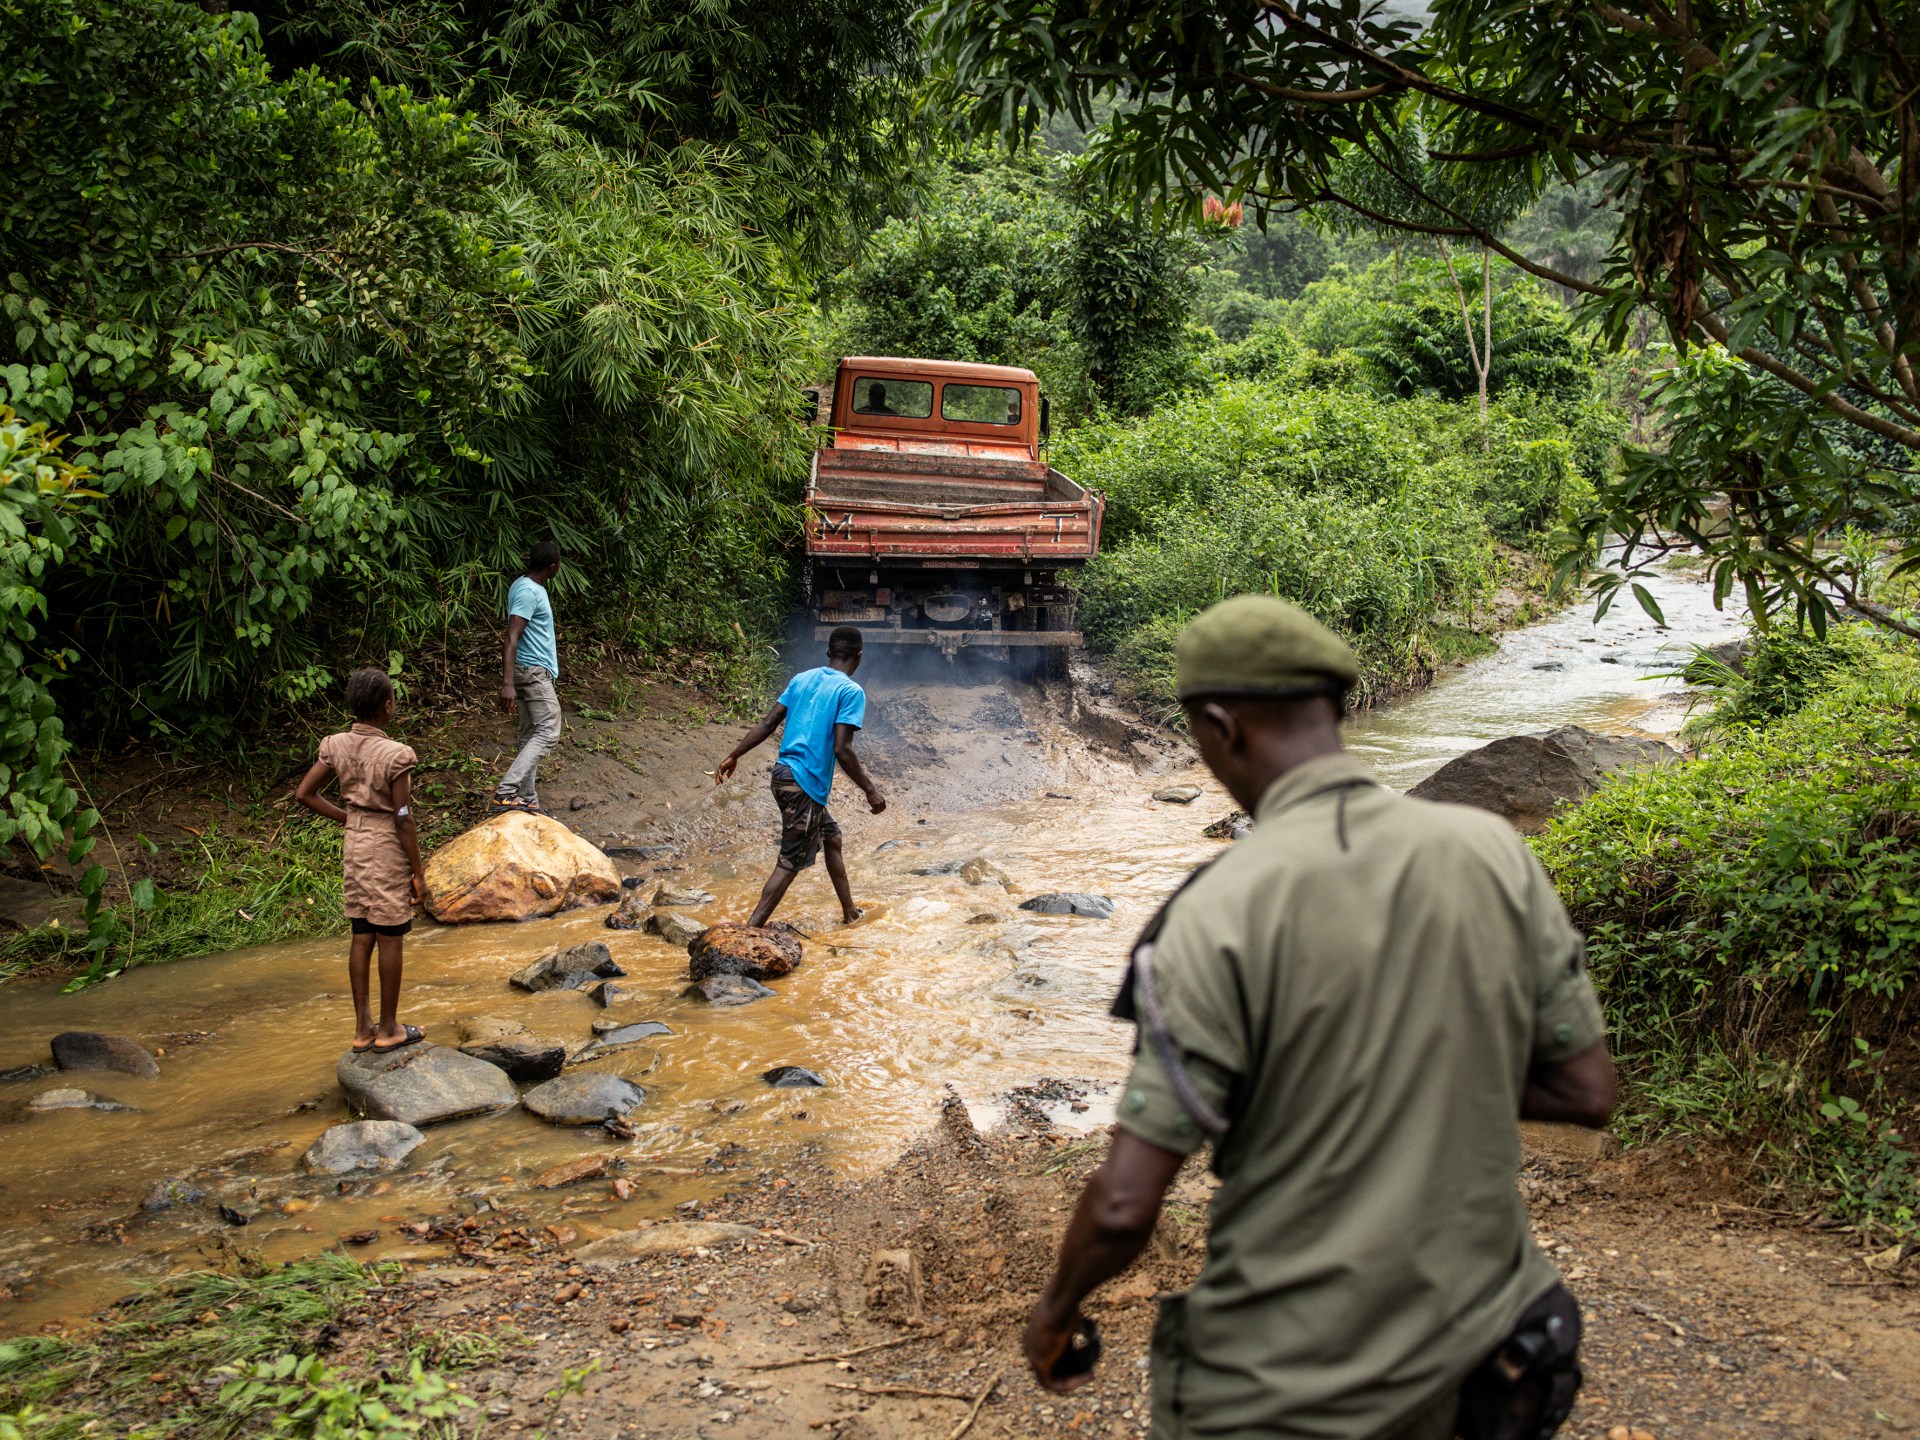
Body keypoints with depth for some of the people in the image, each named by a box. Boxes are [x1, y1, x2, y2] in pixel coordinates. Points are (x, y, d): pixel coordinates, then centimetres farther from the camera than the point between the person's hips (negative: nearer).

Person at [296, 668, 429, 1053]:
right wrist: (418, 873, -9)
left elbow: (304, 793, 4)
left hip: (354, 845, 7)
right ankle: (388, 1029, 15)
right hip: (388, 849, -7)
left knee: (361, 937, 14)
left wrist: (347, 818, 13)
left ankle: (362, 1028, 21)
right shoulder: (395, 755, -19)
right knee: (390, 939, 5)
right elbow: (403, 819, -17)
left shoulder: (336, 746, -1)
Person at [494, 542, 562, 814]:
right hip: (533, 671, -10)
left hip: (532, 671, 10)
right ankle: (507, 792, -21)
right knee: (548, 733, -13)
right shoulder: (528, 592, -18)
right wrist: (508, 683, -33)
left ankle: (527, 800, 11)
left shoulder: (530, 587, 14)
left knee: (531, 736, 10)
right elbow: (511, 639, -26)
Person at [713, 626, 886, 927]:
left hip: (783, 773, 8)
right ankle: (751, 930, -10)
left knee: (832, 837, 23)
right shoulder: (851, 692, -10)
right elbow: (841, 749, -18)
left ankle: (850, 913, 35)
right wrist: (870, 791, -11)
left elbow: (768, 723, 7)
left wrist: (734, 756, 13)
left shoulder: (801, 679, 10)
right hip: (805, 784, -8)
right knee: (791, 862, -4)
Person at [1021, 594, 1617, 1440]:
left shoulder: (1219, 912, -21)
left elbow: (1125, 1205, -19)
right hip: (1468, 1346, 5)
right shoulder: (1494, 853, -8)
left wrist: (1055, 1310, 0)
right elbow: (1587, 1092, 0)